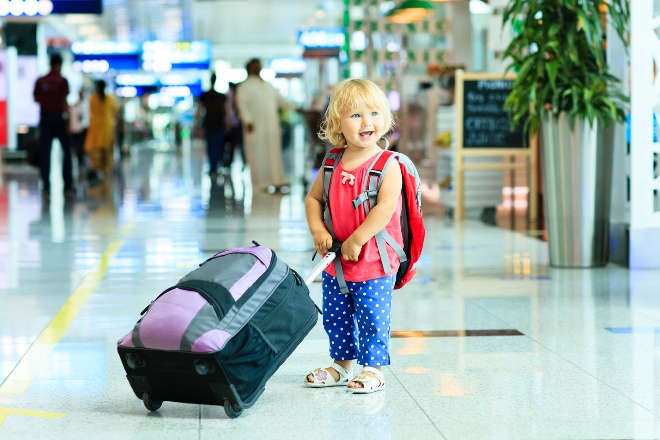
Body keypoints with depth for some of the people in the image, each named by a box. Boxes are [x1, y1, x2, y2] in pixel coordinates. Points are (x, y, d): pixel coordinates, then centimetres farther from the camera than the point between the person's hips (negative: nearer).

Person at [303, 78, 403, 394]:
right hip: (335, 260, 6)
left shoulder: (387, 165, -14)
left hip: (375, 262, -6)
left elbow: (386, 207, -23)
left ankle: (373, 369, 15)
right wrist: (318, 230, -5)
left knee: (371, 317, 0)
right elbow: (313, 197, 12)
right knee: (335, 317, 16)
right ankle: (342, 365, 32)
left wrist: (356, 240, -23)